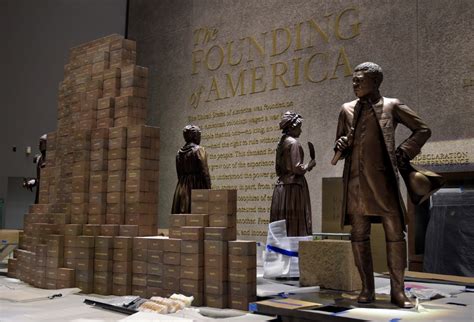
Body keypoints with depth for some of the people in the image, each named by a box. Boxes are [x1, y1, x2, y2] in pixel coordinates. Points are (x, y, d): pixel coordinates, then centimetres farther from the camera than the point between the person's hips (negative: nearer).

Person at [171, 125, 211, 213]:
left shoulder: (179, 152, 12)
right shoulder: (199, 150, -6)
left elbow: (179, 173, 15)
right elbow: (204, 172, -11)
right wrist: (208, 189, -8)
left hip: (181, 188, 6)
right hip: (196, 187, -6)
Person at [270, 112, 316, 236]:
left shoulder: (281, 143, 15)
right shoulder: (293, 142, -10)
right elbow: (297, 169, -18)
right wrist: (309, 165, -1)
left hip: (281, 186, 9)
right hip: (293, 186, -9)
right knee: (296, 226, -7)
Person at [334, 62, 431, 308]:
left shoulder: (392, 106, 6)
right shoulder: (347, 110, 13)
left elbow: (422, 130, 12)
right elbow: (339, 144, 19)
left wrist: (404, 152, 0)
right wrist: (341, 145, -4)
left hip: (383, 180, -2)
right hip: (356, 181, 3)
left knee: (395, 234, -3)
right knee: (359, 235, 4)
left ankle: (397, 290, 7)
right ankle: (367, 288, 14)